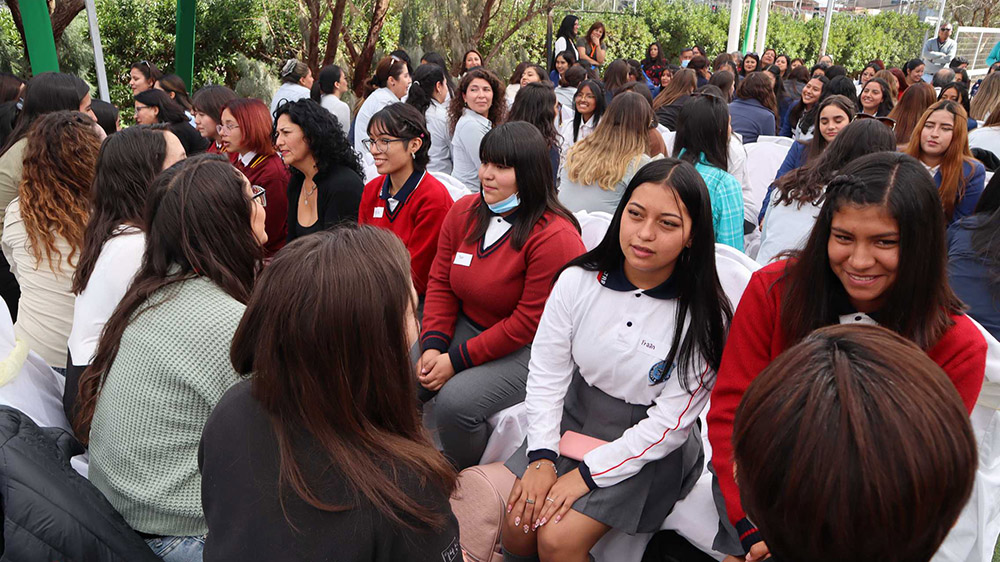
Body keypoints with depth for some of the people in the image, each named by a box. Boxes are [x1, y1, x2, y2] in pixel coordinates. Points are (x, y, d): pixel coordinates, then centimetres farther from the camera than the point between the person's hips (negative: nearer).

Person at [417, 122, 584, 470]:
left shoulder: (555, 237, -21)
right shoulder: (463, 212, 1)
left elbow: (530, 322, -20)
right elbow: (440, 283, 5)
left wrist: (457, 360, -18)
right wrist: (433, 346, -10)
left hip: (526, 349, -6)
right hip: (466, 326, 7)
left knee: (455, 402, -26)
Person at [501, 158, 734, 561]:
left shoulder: (704, 316, -18)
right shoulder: (578, 280, -10)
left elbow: (669, 424, -17)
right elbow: (546, 373, -5)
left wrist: (586, 474, -18)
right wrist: (542, 457, -13)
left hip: (649, 448, -3)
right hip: (572, 421, 4)